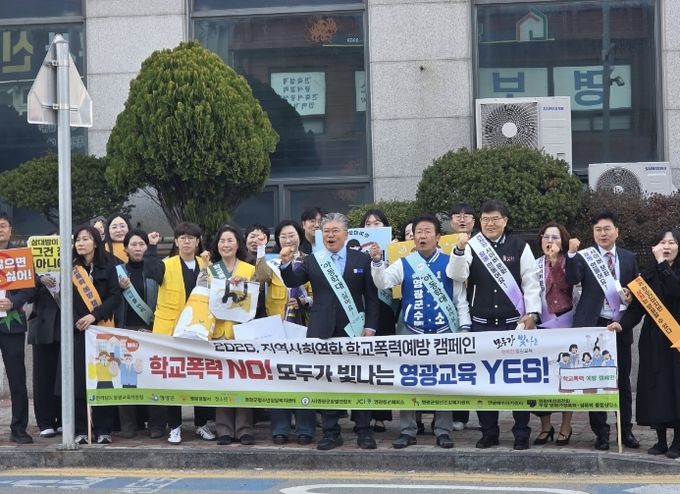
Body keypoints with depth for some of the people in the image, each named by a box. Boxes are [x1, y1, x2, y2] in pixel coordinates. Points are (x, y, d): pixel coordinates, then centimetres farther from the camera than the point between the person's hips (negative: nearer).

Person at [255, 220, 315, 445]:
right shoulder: (271, 262, 9)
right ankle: (280, 429, 6)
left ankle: (305, 429, 6)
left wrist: (304, 301, -13)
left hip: (303, 326, 0)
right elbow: (261, 277, -13)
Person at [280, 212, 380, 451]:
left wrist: (370, 326, -4)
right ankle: (331, 432, 12)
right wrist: (286, 263, -17)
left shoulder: (362, 259, 4)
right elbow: (292, 282, 1)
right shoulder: (312, 261, 9)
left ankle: (364, 431, 10)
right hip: (322, 331, 2)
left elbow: (371, 296, 3)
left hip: (354, 329, -2)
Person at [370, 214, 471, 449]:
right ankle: (408, 431, 11)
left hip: (444, 332, -1)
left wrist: (464, 327, -2)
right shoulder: (404, 264, 3)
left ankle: (443, 431, 11)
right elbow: (383, 282, -9)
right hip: (412, 332, 1)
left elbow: (460, 297, 3)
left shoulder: (449, 262, 1)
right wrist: (377, 262, -27)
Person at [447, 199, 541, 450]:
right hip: (481, 324, 1)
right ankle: (488, 432, 15)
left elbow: (531, 282, 1)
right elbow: (456, 275, -11)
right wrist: (459, 250, -25)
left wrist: (532, 312, -7)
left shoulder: (519, 247, 2)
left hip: (513, 323, -1)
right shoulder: (471, 246, 2)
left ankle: (522, 434, 11)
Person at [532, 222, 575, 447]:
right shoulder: (535, 265, 9)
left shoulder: (569, 263, 3)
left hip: (566, 324, -2)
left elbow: (565, 285, -15)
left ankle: (566, 426, 9)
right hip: (542, 325, 2)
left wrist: (555, 260, -18)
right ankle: (545, 426, 10)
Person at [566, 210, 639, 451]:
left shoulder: (629, 258, 8)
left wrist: (631, 297, -6)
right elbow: (572, 279, -17)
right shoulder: (583, 256, -1)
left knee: (623, 380, 9)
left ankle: (626, 430, 19)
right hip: (594, 325, -2)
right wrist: (571, 254, -28)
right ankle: (601, 433, 11)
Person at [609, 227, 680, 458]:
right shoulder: (648, 274, 8)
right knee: (656, 387, 1)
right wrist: (623, 324, -15)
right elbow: (637, 307, 2)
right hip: (654, 338, 3)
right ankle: (661, 440, 10)